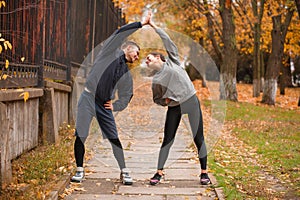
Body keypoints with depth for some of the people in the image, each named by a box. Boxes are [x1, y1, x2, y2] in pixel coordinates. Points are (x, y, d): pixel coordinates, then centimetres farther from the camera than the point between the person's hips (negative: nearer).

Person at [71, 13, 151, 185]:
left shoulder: (127, 75, 16)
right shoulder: (111, 51, 4)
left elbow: (126, 98, 16)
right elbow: (120, 33, -9)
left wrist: (115, 106, -2)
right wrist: (141, 24, -7)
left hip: (104, 105, 4)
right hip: (88, 99, -4)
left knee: (114, 138, -1)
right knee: (81, 135, -7)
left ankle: (124, 171, 7)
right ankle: (80, 170, 5)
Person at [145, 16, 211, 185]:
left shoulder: (172, 61, 5)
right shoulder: (156, 80, 8)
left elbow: (168, 41, 6)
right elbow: (157, 99, 19)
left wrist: (154, 26, 9)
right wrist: (164, 101, -3)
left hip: (191, 102, -1)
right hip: (174, 108, 2)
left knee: (198, 138, -1)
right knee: (168, 140, 0)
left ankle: (204, 172, 7)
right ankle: (159, 172, 8)